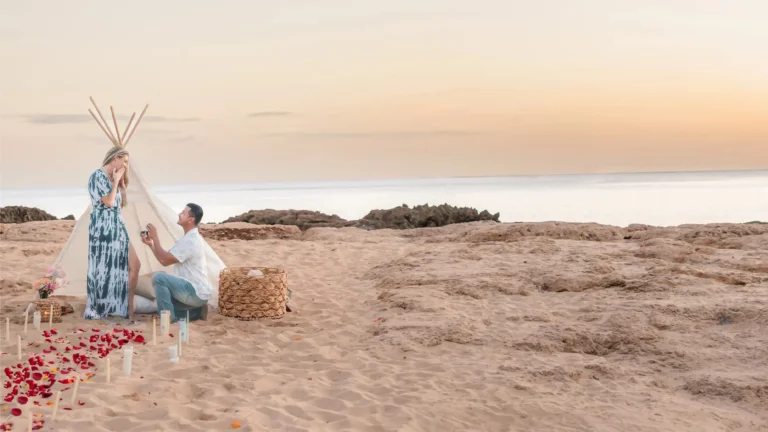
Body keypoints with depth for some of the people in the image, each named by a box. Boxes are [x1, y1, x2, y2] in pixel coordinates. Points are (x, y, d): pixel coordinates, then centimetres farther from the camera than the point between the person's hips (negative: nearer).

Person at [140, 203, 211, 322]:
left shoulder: (191, 241, -20)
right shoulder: (189, 238, 14)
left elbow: (165, 260, -21)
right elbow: (165, 258, 15)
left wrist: (155, 237, -14)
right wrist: (150, 244, 4)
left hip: (195, 292, -10)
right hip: (197, 292, 10)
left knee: (158, 277, -22)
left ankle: (168, 318, -16)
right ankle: (197, 310, 13)